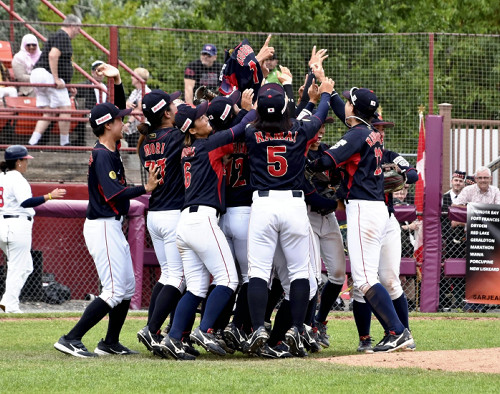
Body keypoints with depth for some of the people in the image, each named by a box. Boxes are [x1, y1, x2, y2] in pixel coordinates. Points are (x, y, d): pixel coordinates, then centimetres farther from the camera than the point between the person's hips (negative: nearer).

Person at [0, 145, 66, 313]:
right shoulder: (17, 179, -14)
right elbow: (25, 202, -28)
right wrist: (49, 196, -32)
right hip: (17, 225, -9)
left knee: (26, 267, 17)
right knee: (18, 268, -2)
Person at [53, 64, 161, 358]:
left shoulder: (112, 149, 10)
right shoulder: (101, 156, -17)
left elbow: (119, 110, 20)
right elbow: (114, 193, -27)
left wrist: (117, 81, 8)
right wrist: (145, 188, -25)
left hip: (113, 228, 10)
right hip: (103, 227, -10)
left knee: (127, 289, 14)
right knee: (115, 291, -12)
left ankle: (111, 343, 21)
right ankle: (71, 340, -14)